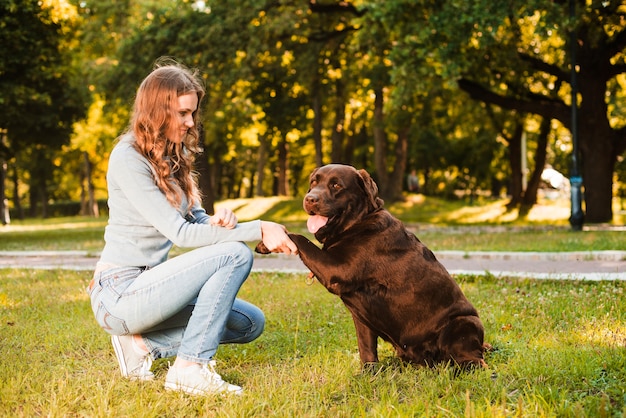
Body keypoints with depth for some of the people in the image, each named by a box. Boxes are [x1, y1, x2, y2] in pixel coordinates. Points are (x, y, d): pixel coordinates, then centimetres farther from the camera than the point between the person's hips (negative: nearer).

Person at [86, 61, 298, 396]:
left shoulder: (174, 156, 11)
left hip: (146, 286, 9)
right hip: (120, 294, -9)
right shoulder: (128, 159, -15)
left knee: (250, 323, 7)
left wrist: (219, 221, -18)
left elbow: (195, 221, 8)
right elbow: (179, 233, -21)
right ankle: (190, 368, -20)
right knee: (235, 254, -20)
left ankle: (144, 344, 3)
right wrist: (259, 230, -23)